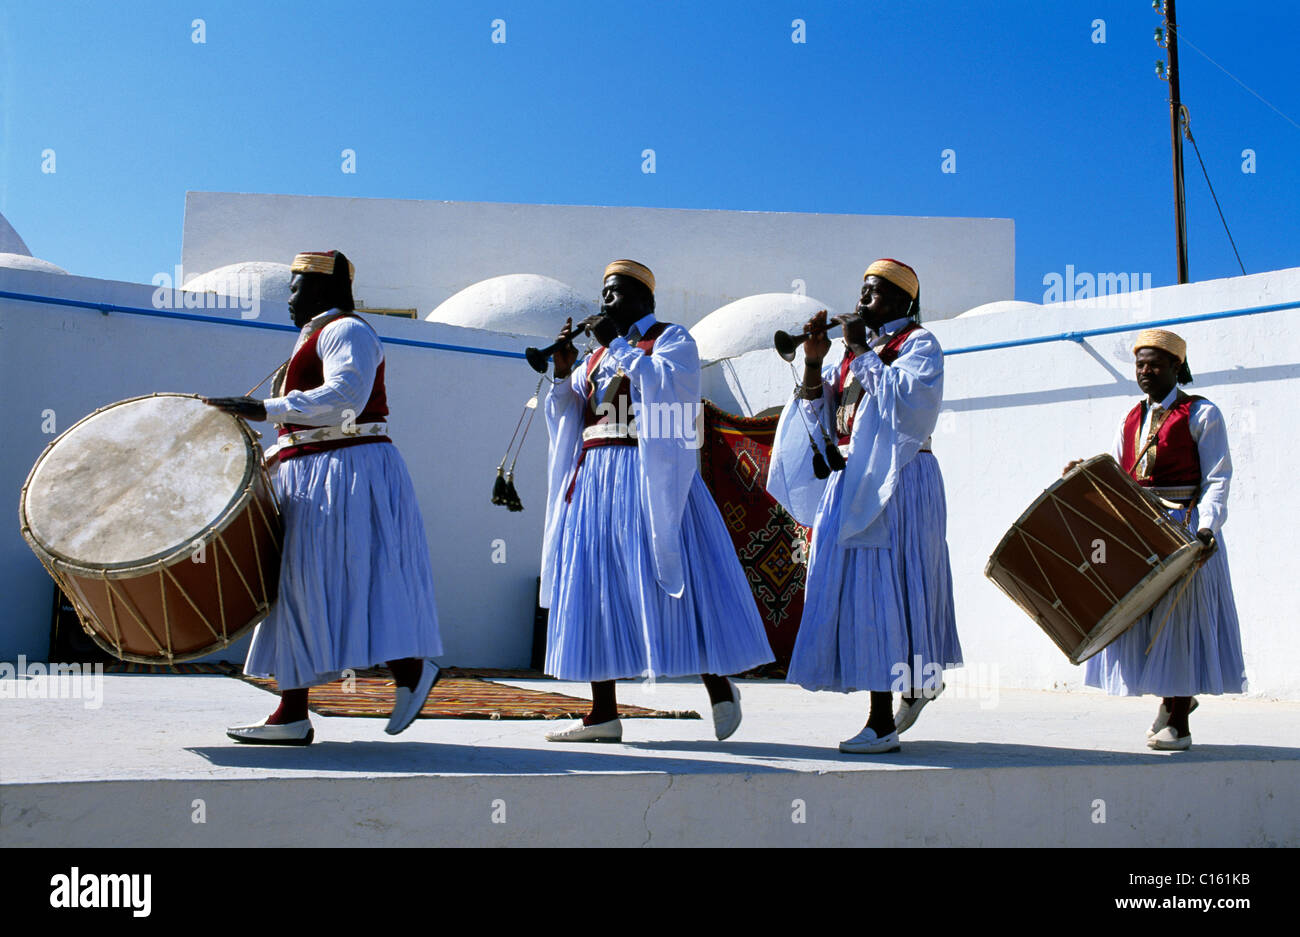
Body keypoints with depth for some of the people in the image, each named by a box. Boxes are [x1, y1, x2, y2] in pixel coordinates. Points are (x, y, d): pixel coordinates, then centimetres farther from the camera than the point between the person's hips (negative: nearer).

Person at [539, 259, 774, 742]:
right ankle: (604, 712, 4)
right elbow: (569, 409, 18)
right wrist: (564, 371, 2)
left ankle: (719, 685, 7)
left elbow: (663, 382, -16)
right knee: (595, 585, 1)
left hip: (649, 475, -6)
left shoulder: (672, 338, 4)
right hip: (596, 476, 7)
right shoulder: (599, 353, 22)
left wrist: (618, 344, -10)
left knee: (665, 574, -9)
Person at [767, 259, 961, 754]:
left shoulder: (919, 344, 0)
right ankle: (914, 684, 26)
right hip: (848, 480, 8)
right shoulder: (855, 349, 19)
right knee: (853, 587, 9)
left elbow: (904, 397, -19)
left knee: (881, 587, -11)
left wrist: (863, 351, -14)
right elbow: (816, 408, 11)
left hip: (895, 481, -7)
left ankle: (882, 722, -8)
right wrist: (813, 361, -4)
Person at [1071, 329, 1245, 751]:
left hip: (1184, 529, -6)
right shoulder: (1130, 420, 17)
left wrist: (1207, 526, -20)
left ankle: (1179, 724, 4)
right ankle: (1174, 695, 31)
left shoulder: (1201, 415, 0)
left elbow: (1216, 479, -6)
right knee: (1136, 615, 7)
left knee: (1180, 617, -4)